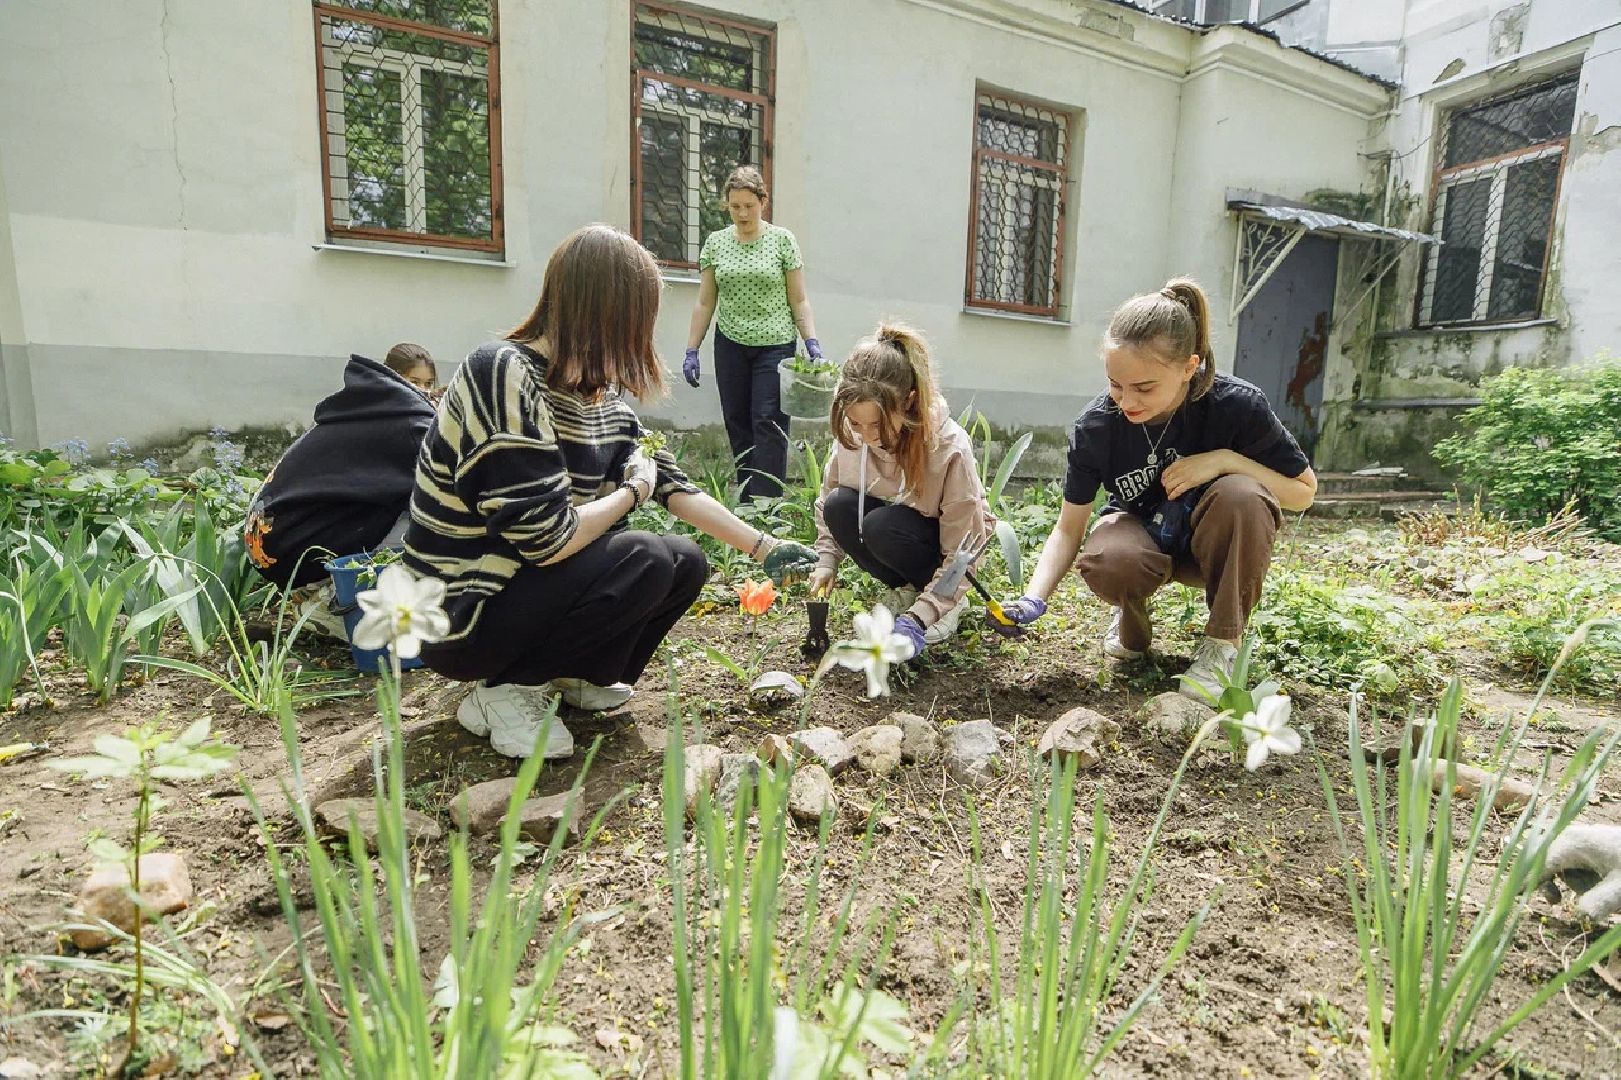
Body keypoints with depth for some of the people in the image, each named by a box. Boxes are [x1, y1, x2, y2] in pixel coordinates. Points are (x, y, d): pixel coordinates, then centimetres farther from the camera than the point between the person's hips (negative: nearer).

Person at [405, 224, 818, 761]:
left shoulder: (600, 395, 1)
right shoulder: (505, 376, -25)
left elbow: (672, 485, 6)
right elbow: (547, 539, -30)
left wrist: (765, 548, 5)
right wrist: (631, 491, -12)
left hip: (532, 586, 8)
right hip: (462, 615, -8)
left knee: (687, 563, 0)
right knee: (647, 562, -25)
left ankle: (564, 672, 10)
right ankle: (504, 690, -7)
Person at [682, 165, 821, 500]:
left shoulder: (782, 240, 0)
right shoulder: (715, 242, 7)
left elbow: (798, 300, 0)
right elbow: (704, 303, 8)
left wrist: (812, 342, -12)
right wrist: (692, 351, 3)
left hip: (774, 346, -3)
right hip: (731, 346, 3)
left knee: (768, 423, -10)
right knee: (737, 424, 5)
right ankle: (745, 503, 15)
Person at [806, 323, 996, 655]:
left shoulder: (950, 448, -33)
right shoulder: (852, 435, -20)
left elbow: (961, 555, -28)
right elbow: (827, 504, -2)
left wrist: (917, 619, -35)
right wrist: (826, 561, -15)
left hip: (944, 537, -4)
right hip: (892, 520, 5)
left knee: (881, 526, -34)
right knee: (840, 505, -26)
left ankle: (949, 601, -7)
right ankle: (907, 588, -4)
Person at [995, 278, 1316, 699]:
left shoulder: (1237, 406, -24)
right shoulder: (1095, 426, -21)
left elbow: (1303, 492, -10)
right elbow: (1069, 527, -14)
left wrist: (1226, 459, -29)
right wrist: (1035, 598, -30)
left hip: (1211, 543, 1)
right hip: (1141, 533, 0)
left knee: (1243, 494, -35)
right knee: (1107, 564, -37)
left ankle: (1222, 641, -14)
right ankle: (1131, 618, 3)